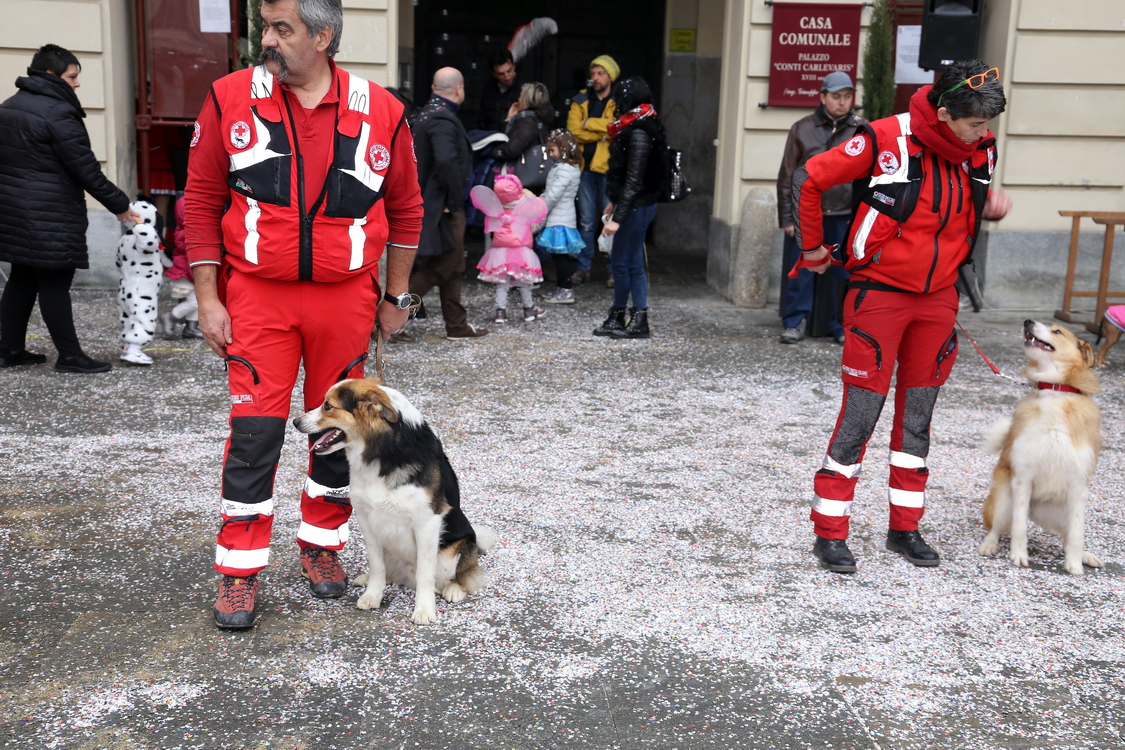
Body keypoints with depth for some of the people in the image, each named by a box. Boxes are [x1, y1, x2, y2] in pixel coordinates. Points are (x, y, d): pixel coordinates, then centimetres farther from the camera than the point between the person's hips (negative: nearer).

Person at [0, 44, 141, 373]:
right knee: (54, 283, -5)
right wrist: (119, 205, -8)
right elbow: (86, 169, -15)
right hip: (50, 216, -9)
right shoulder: (57, 112, -14)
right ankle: (70, 356, 1)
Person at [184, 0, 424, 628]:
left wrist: (396, 296, 8)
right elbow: (202, 201, 1)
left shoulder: (381, 111, -2)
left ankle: (324, 543, 31)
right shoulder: (230, 100, -2)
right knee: (254, 433, -2)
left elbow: (406, 208, 7)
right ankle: (240, 571, 11)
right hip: (258, 297, -1)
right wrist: (207, 296, -3)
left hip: (347, 297, 1)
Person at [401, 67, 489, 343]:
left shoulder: (425, 114, 12)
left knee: (451, 266, 16)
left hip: (429, 202, 10)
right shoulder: (444, 119, -19)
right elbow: (447, 161, -33)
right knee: (437, 268, -3)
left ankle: (457, 325, 25)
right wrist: (454, 200, -21)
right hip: (440, 207, -10)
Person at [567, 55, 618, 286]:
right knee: (586, 221, 9)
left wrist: (590, 123, -10)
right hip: (586, 166, 3)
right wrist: (605, 132, -9)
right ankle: (583, 267, 17)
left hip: (609, 168, -3)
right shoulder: (581, 101, 9)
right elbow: (574, 131, -3)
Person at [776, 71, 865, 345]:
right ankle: (795, 322, 14)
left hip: (845, 216, 0)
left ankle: (842, 326, 16)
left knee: (844, 274, 6)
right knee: (801, 272, 4)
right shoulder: (802, 129, 3)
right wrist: (787, 217, 0)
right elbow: (787, 176, 4)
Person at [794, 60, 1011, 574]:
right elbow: (808, 179, -9)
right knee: (860, 414, -4)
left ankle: (905, 527, 24)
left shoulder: (979, 151, 2)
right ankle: (829, 532, 7)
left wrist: (991, 204, -2)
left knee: (917, 417, 12)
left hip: (938, 298, 6)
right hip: (880, 294, -5)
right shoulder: (886, 139, -16)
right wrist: (812, 249, -2)